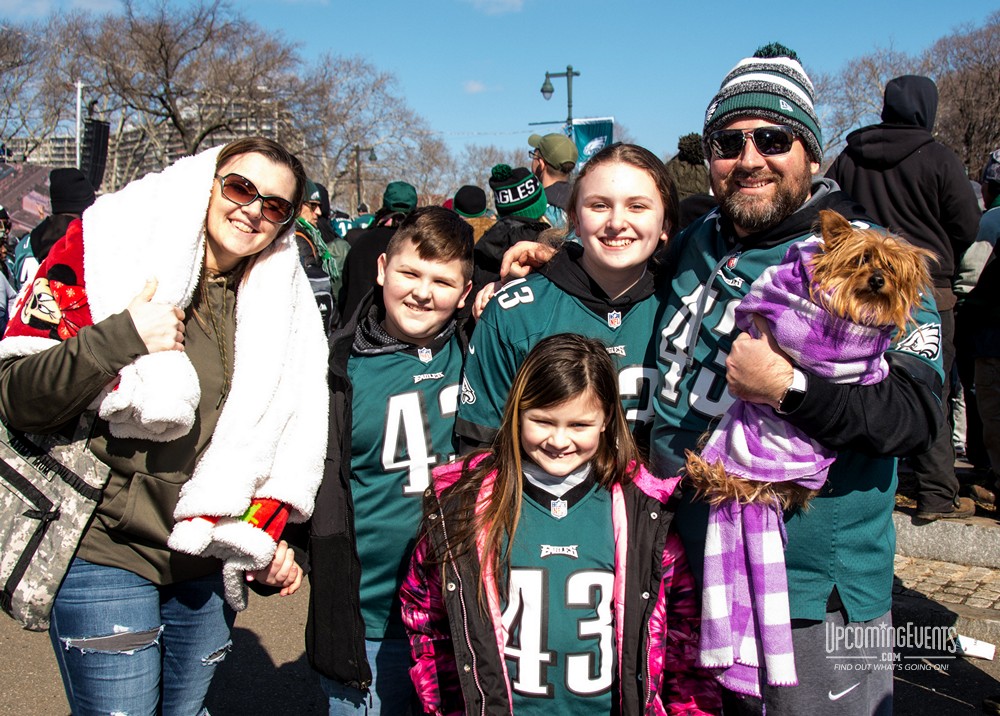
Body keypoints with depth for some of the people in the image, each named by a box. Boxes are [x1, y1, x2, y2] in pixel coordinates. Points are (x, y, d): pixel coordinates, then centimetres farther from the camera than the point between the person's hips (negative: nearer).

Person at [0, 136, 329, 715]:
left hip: (209, 564, 5)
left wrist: (268, 531, 7)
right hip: (107, 553, -4)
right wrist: (120, 338, -25)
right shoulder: (109, 250, -7)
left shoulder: (284, 302, 6)